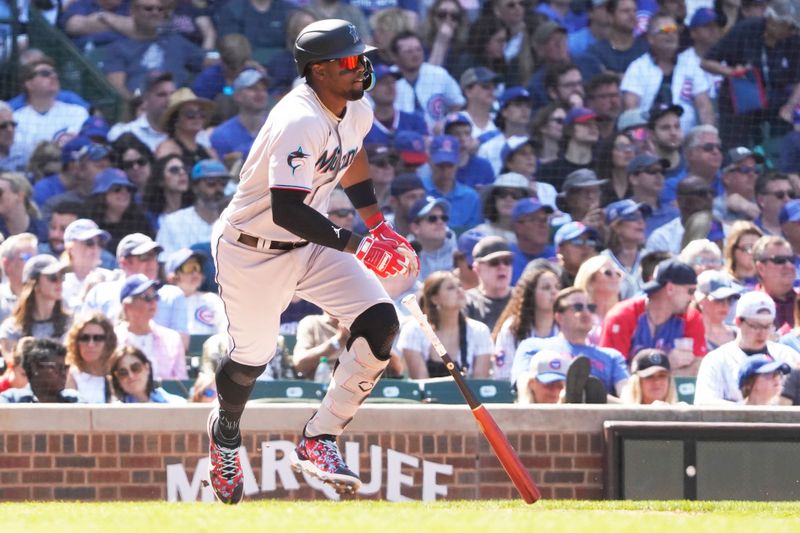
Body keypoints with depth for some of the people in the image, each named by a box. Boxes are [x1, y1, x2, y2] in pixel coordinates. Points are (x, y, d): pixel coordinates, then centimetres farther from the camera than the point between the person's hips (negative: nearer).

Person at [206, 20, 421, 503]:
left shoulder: (357, 112, -2)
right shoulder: (300, 122, -30)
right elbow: (286, 210, -37)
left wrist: (379, 226, 16)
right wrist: (353, 243, -37)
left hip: (312, 244, 7)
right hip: (252, 250, -7)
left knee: (380, 322, -12)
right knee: (252, 358, 7)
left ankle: (318, 441, -6)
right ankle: (226, 429, 44)